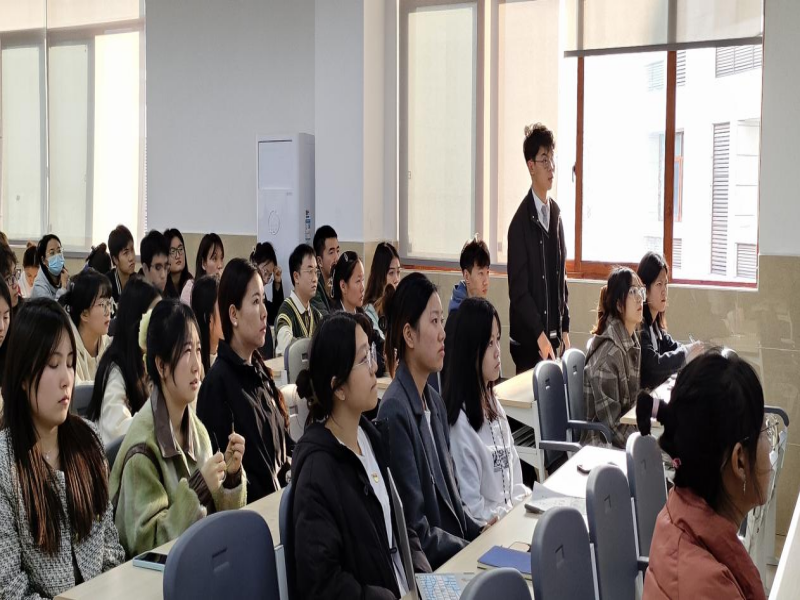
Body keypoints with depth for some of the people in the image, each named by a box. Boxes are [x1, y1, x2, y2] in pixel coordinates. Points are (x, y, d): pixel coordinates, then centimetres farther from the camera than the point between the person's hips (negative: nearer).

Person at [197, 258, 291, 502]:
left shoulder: (259, 370, 14)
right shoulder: (217, 382, -12)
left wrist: (292, 469, 3)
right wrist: (276, 498, -18)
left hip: (281, 494, 7)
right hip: (254, 505, -7)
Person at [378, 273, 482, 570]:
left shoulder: (435, 402, 10)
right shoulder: (395, 412, -17)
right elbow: (415, 532, -16)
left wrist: (482, 533, 1)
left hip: (457, 549, 8)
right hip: (427, 568, -7)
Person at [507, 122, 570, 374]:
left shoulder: (556, 212, 8)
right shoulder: (521, 221, -15)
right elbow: (518, 289, -16)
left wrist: (564, 329, 9)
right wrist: (540, 336, -19)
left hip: (552, 335, 7)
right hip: (528, 339, -7)